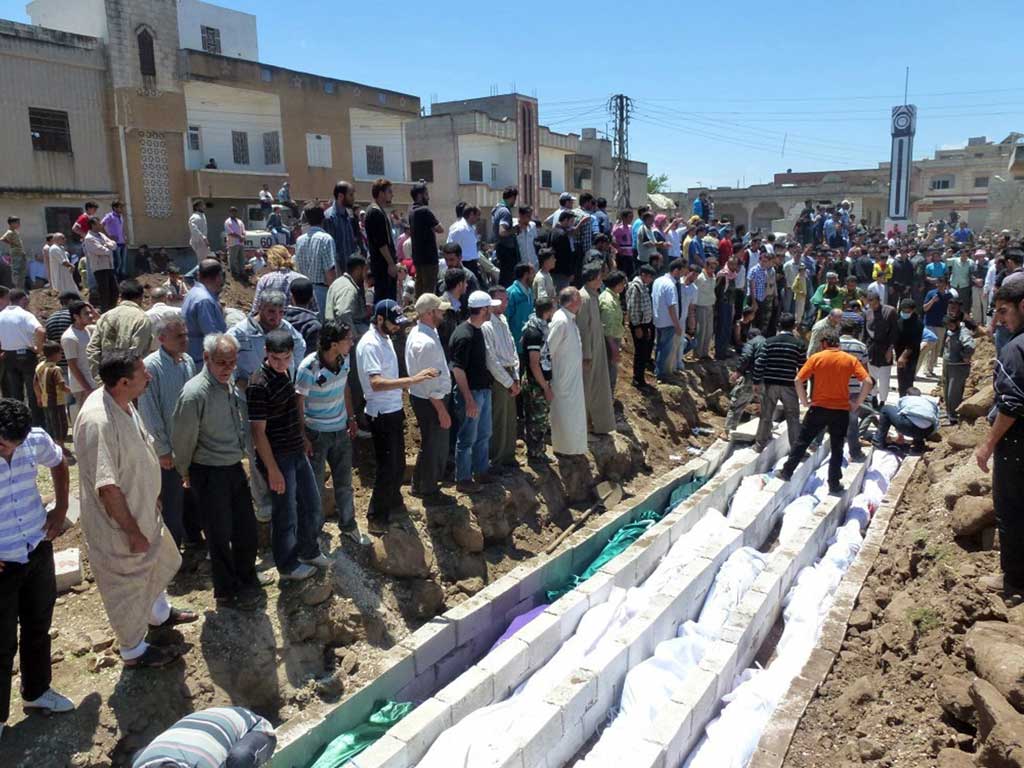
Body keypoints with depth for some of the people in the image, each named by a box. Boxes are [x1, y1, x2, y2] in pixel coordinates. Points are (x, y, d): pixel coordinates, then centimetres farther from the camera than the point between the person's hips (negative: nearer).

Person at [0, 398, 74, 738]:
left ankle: (36, 691, 44)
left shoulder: (36, 441, -11)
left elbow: (58, 462, 13)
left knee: (39, 626, 22)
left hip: (38, 551, 5)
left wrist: (61, 509, 6)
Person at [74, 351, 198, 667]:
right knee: (127, 586, 13)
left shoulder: (123, 403, -5)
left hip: (142, 509, 9)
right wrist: (133, 531, -23)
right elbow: (107, 487, -31)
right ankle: (134, 651, 35)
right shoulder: (98, 421, -35)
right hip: (118, 524, -9)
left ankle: (159, 614, 56)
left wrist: (153, 499, 16)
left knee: (157, 563, 29)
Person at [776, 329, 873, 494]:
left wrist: (805, 401, 2)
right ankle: (834, 484, 15)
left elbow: (798, 381, -9)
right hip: (841, 411, 1)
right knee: (837, 448, 11)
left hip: (819, 408, -1)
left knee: (802, 441, 12)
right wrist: (857, 403, 0)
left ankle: (787, 472, 18)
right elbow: (868, 382, -8)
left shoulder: (816, 358, -4)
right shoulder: (850, 360, -1)